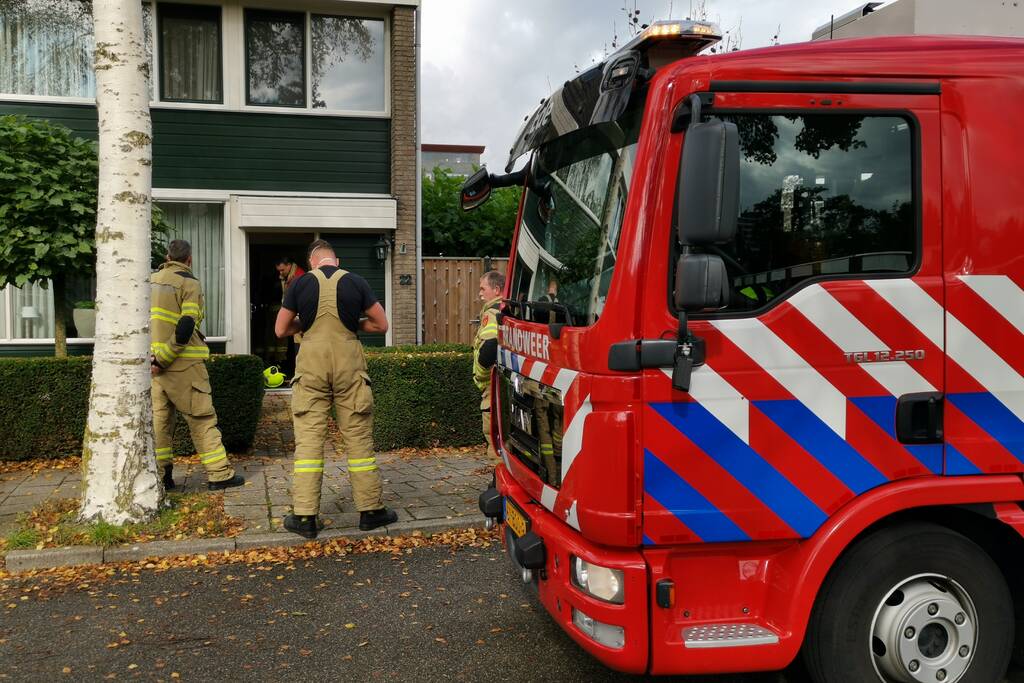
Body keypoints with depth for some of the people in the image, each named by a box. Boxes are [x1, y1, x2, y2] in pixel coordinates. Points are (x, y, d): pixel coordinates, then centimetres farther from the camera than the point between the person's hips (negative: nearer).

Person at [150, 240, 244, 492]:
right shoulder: (189, 284, -8)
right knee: (201, 418, 1)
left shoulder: (151, 280, 11)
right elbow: (185, 328, -18)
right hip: (182, 363, -6)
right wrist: (163, 360, -14)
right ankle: (219, 474, 4)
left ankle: (160, 473, 16)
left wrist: (157, 357, 10)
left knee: (159, 416, 12)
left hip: (154, 362, 6)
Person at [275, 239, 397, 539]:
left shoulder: (301, 283, 2)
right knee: (358, 438, 6)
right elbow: (381, 324, 6)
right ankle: (371, 510, 14)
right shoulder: (356, 282, 2)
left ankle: (304, 516, 4)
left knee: (308, 438, 3)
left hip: (311, 363, 0)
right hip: (349, 363, 0)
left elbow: (281, 329, 7)